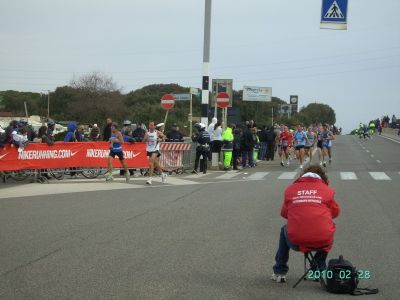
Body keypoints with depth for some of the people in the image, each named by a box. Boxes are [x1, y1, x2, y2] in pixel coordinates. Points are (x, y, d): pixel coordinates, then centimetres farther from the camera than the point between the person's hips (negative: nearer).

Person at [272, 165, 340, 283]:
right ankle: (320, 270, 31)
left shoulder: (291, 189, 10)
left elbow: (284, 213, 21)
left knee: (284, 230, 36)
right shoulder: (327, 190, 7)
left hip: (296, 242, 0)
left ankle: (279, 273, 36)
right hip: (323, 241, 0)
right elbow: (335, 212, 19)